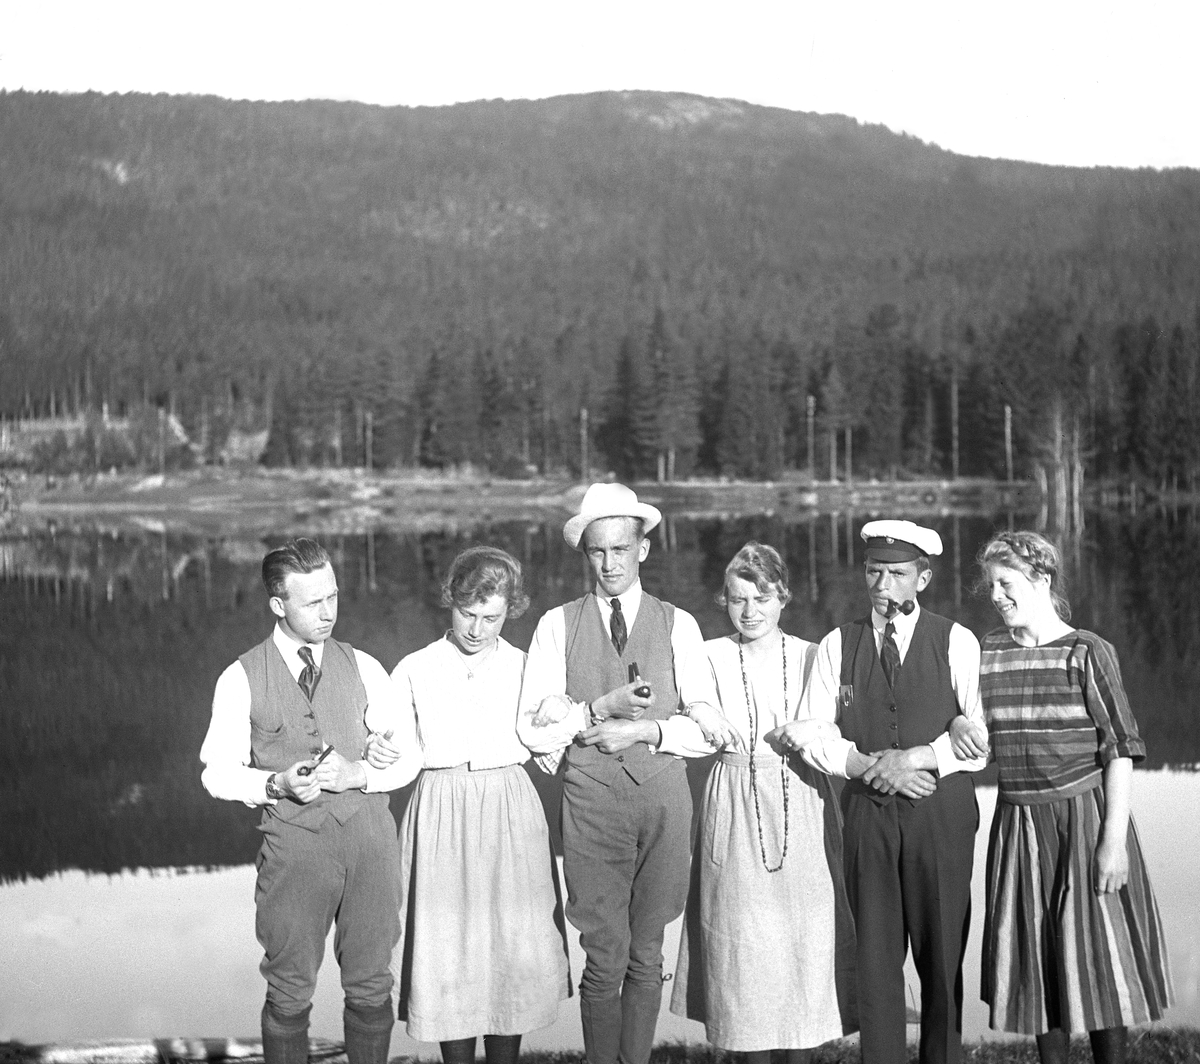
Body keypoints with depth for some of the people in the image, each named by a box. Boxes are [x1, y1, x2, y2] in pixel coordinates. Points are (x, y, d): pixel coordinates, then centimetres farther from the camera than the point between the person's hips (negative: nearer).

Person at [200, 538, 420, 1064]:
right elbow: (218, 771, 2)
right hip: (294, 842, -2)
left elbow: (406, 755, 9)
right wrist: (277, 784, -15)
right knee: (290, 992, 4)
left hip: (368, 836, 2)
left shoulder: (362, 667, 7)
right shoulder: (241, 679, 0)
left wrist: (357, 774, -11)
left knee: (370, 987, 8)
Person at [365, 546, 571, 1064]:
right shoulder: (413, 671, 5)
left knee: (514, 951, 0)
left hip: (510, 816, 1)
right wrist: (376, 752, -13)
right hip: (441, 818, 0)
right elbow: (397, 758, 7)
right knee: (449, 950, -1)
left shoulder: (525, 668, 7)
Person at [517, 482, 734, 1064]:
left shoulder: (678, 624, 9)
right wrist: (599, 710, -10)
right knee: (605, 957, -5)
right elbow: (534, 730, 1)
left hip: (662, 797, 1)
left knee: (646, 956, 7)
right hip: (591, 798, -1)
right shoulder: (557, 626, 7)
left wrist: (644, 730, -9)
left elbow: (707, 727, 4)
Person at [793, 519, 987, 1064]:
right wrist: (871, 766, -10)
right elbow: (812, 735, 4)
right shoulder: (837, 645, 8)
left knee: (942, 952, 3)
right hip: (867, 814, 1)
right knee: (876, 953, 2)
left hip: (942, 813, -1)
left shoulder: (956, 642, 3)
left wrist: (917, 758, -14)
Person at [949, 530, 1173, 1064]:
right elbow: (957, 708, 17)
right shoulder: (987, 651, 5)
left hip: (1084, 820, -4)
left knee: (1098, 957, 1)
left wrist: (1114, 839, -14)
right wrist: (955, 726, -8)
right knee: (1036, 962, 8)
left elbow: (1121, 748, -8)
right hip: (1017, 824, 4)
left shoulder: (1087, 652, -7)